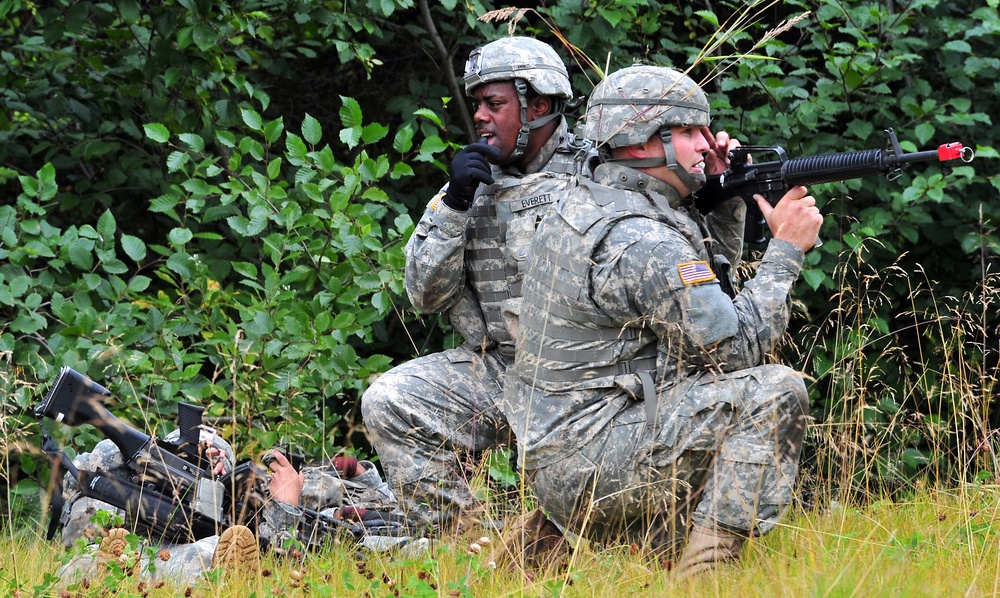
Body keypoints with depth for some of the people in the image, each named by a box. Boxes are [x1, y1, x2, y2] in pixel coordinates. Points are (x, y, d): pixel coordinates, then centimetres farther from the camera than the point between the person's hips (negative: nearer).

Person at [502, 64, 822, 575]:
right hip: (591, 466, -10)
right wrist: (787, 249, -6)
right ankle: (708, 570, -19)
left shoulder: (585, 207, 14)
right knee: (776, 392, -16)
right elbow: (735, 346, -15)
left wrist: (726, 198, 14)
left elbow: (709, 291, 27)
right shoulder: (640, 240, -18)